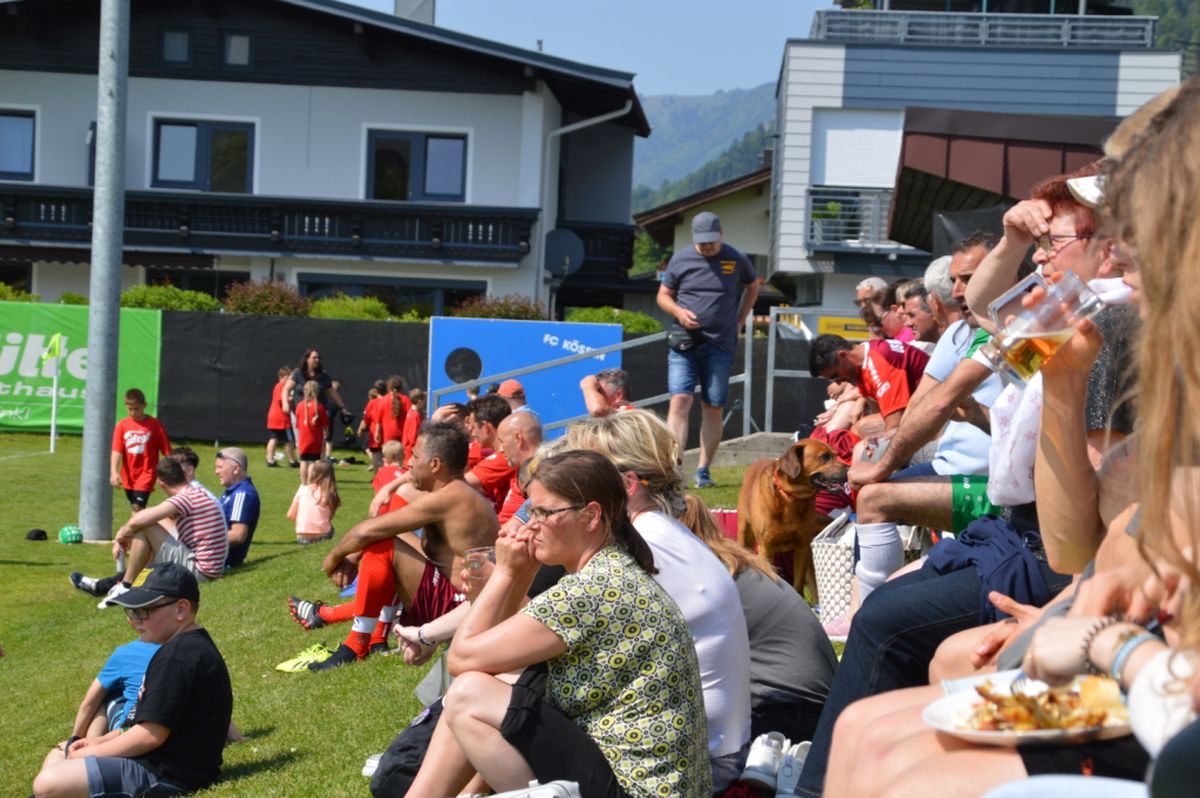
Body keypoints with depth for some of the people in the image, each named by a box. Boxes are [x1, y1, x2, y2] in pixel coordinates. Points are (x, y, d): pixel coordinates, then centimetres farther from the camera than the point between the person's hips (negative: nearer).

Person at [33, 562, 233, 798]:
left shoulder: (177, 657, -22)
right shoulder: (191, 646, 13)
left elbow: (151, 734, -23)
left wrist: (92, 752, -11)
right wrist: (100, 741, 12)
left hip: (166, 774, -12)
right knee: (59, 753, 24)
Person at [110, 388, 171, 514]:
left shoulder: (154, 425, -9)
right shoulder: (122, 425, -1)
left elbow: (167, 451, -6)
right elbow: (116, 450, -9)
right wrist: (114, 472, -22)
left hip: (146, 474, -4)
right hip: (128, 476, 4)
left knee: (138, 507, -16)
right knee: (134, 509, 15)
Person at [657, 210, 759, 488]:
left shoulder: (737, 260, 3)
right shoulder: (680, 259, 3)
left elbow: (753, 287, 21)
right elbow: (663, 295, 11)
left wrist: (739, 321, 11)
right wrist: (678, 311, -9)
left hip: (720, 345, 1)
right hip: (684, 342, 0)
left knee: (713, 408, 4)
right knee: (680, 401, -14)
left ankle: (703, 470, 13)